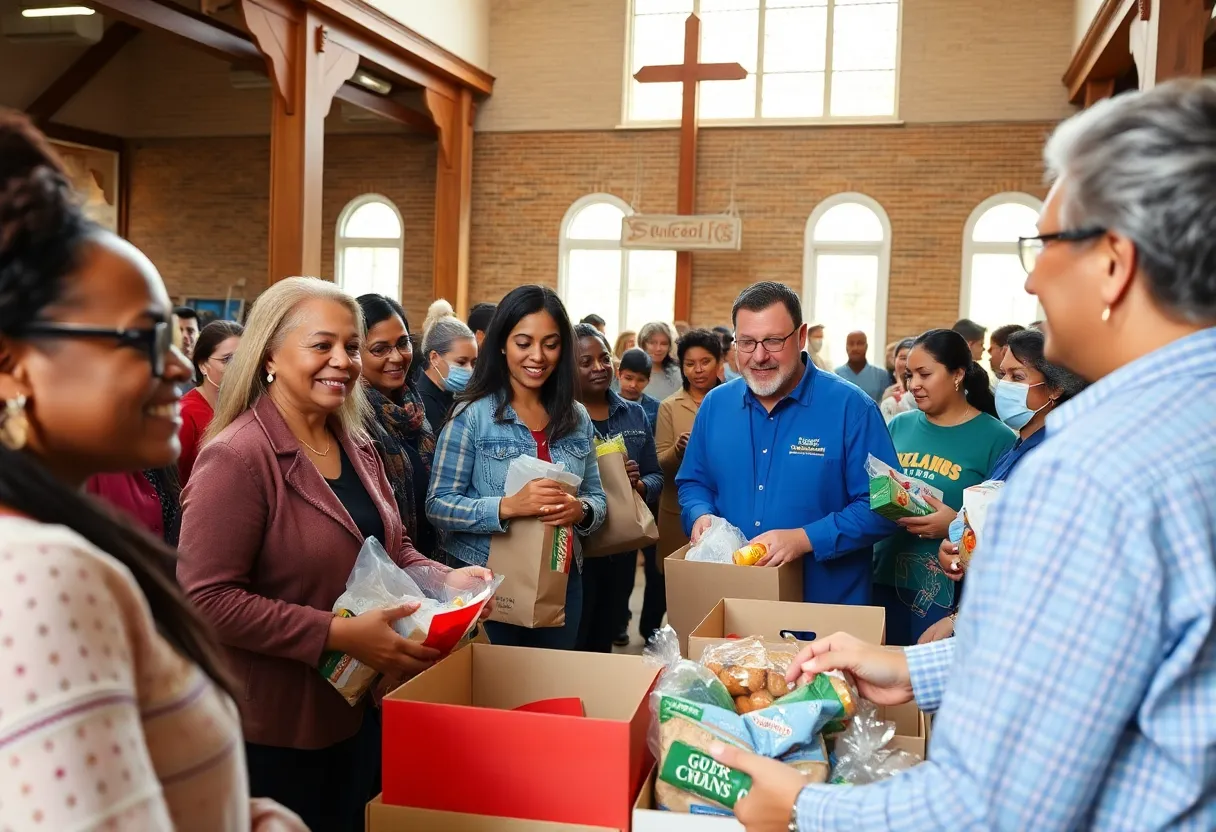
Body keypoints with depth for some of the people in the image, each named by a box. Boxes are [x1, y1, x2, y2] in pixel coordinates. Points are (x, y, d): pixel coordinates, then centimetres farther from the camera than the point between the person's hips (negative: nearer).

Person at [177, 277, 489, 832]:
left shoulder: (356, 447, 6)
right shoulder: (236, 458, -20)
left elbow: (391, 549, 15)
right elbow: (208, 600, -24)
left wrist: (445, 579, -6)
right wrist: (340, 635, -27)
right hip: (272, 730, -7)